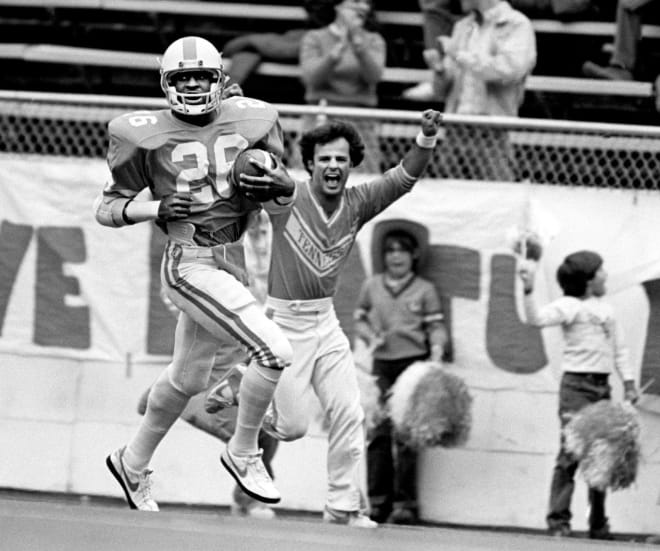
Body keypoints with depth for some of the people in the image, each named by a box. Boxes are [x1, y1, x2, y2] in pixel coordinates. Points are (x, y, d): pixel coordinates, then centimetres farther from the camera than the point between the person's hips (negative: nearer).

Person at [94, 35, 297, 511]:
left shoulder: (250, 122, 4)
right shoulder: (147, 136, -7)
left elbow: (279, 204, 10)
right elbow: (107, 209, 0)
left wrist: (282, 185, -13)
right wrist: (157, 208, -18)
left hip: (233, 260, 6)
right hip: (189, 264, -6)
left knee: (188, 378, 21)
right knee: (275, 352, -19)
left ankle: (134, 463, 41)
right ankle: (243, 453, -1)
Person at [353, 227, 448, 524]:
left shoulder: (425, 290, 5)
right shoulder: (371, 286, 12)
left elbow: (436, 327, 2)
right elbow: (360, 318, 18)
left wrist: (436, 351, -15)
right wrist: (370, 336, -1)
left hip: (413, 363, -3)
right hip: (382, 364, 3)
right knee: (378, 433, -1)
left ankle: (405, 503, -3)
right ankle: (377, 501, 5)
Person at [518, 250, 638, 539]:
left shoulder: (606, 309, 17)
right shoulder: (569, 306, -4)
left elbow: (619, 349, 20)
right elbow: (537, 318, -19)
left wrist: (629, 383, 13)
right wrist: (528, 290, -31)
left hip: (602, 386, 7)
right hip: (577, 385, -7)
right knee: (571, 453, -13)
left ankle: (598, 524, 14)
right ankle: (558, 520, -13)